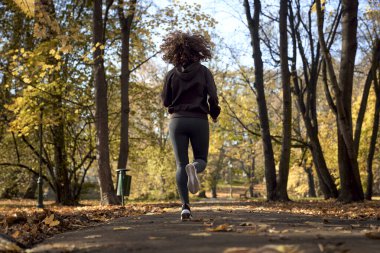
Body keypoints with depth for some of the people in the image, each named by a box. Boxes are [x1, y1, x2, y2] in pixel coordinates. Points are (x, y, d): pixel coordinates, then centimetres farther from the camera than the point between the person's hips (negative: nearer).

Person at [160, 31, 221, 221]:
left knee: (181, 165, 3)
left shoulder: (172, 74, 2)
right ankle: (194, 168, -26)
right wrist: (214, 114, 12)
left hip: (177, 121, 1)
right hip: (199, 121, -1)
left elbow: (165, 101, 3)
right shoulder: (204, 72, 0)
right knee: (201, 160, 14)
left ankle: (185, 206, -10)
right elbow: (212, 97, -7)